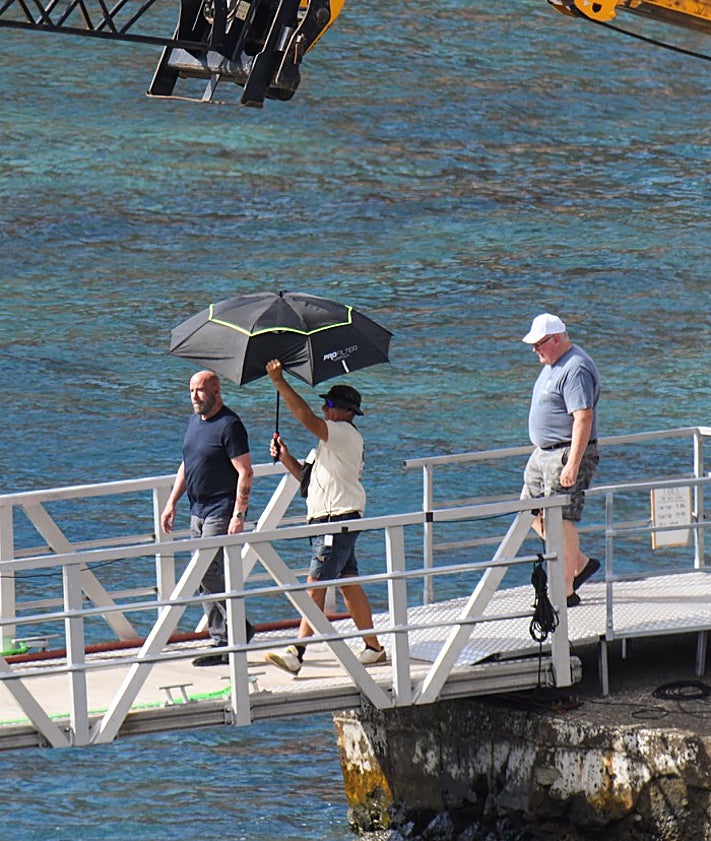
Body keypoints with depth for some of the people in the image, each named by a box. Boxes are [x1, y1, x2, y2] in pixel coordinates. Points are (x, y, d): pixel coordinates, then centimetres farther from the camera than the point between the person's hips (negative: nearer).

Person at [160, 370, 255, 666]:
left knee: (210, 574, -14)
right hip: (199, 511, 9)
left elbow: (245, 472, -16)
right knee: (206, 578, 8)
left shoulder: (229, 425, -13)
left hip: (222, 512, -9)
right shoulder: (194, 422, 13)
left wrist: (238, 515, -21)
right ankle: (222, 642, 12)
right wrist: (172, 503, 18)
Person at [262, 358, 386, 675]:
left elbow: (307, 418, -27)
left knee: (316, 584, -14)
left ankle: (297, 653, -18)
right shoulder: (334, 438, 21)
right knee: (348, 583, 12)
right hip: (329, 520, 11)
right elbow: (308, 476, 23)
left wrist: (280, 383, -27)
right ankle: (373, 647, 17)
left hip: (338, 519, -11)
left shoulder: (344, 433, -11)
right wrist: (285, 458, 7)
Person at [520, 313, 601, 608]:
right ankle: (580, 563, 23)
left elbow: (583, 418, -25)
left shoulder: (575, 370, -19)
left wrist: (573, 464, -28)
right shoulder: (554, 364, 14)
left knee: (560, 518, -9)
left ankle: (566, 590, -3)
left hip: (567, 454, -11)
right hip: (544, 452, 11)